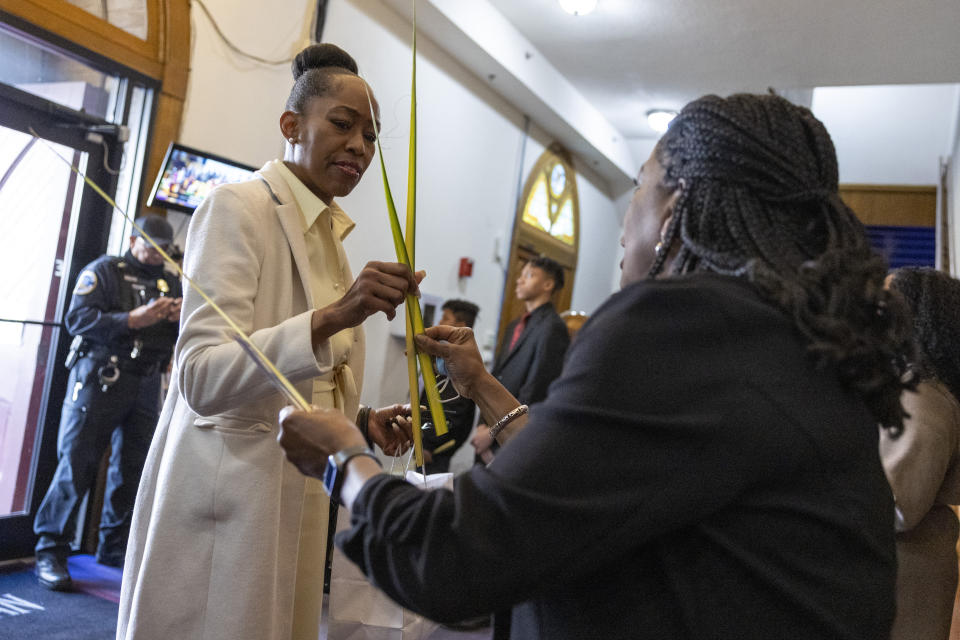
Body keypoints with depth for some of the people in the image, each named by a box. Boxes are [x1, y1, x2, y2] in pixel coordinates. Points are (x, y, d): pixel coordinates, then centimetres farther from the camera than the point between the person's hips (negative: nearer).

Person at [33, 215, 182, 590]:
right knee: (77, 464, -5)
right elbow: (78, 319, -10)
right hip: (99, 378, -5)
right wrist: (132, 320, -19)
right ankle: (50, 551, 4)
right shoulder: (104, 271, 3)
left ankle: (115, 548, 19)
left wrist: (180, 320, -7)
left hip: (145, 387, 5)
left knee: (133, 469, 7)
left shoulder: (170, 284, 18)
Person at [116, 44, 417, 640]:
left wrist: (362, 419, -1)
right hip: (231, 489, -7)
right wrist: (332, 317, -35)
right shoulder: (240, 206, -11)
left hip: (302, 494, 8)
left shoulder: (331, 233, 12)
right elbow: (202, 380, -23)